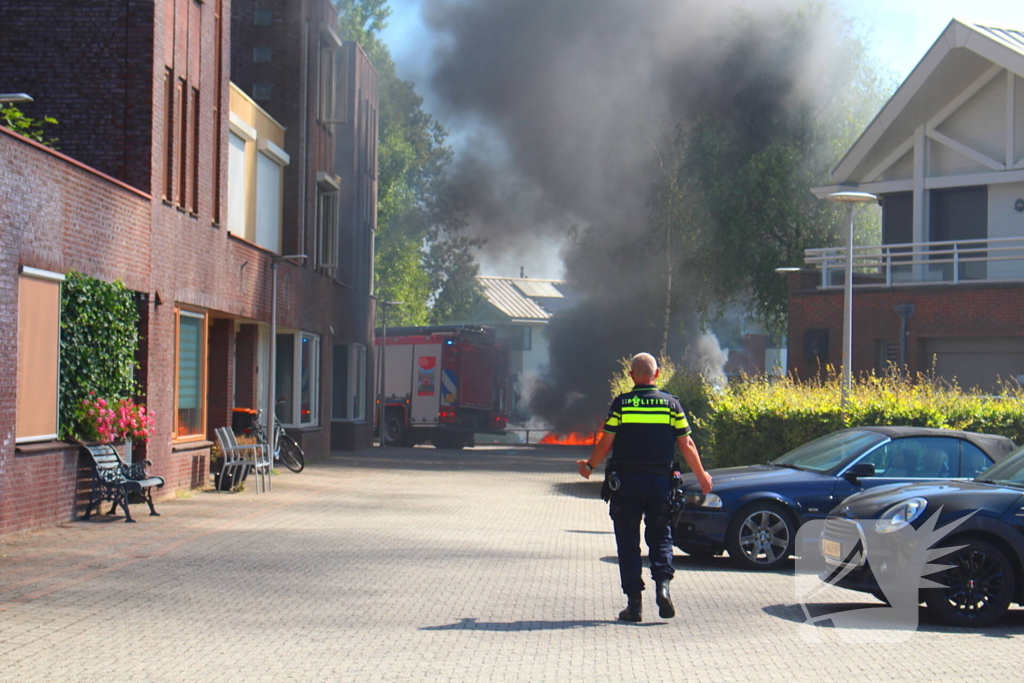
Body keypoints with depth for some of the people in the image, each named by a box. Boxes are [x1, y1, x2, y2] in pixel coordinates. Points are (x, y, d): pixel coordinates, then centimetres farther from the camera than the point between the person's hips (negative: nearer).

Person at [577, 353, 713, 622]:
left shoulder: (621, 404, -2)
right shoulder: (671, 403, 2)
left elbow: (606, 444, -3)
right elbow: (686, 445, 3)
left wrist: (589, 465, 15)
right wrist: (702, 476, 16)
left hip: (626, 480, -1)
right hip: (660, 480, 1)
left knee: (628, 542, 6)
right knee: (660, 536, 14)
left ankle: (634, 602, 4)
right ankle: (663, 584, -9)